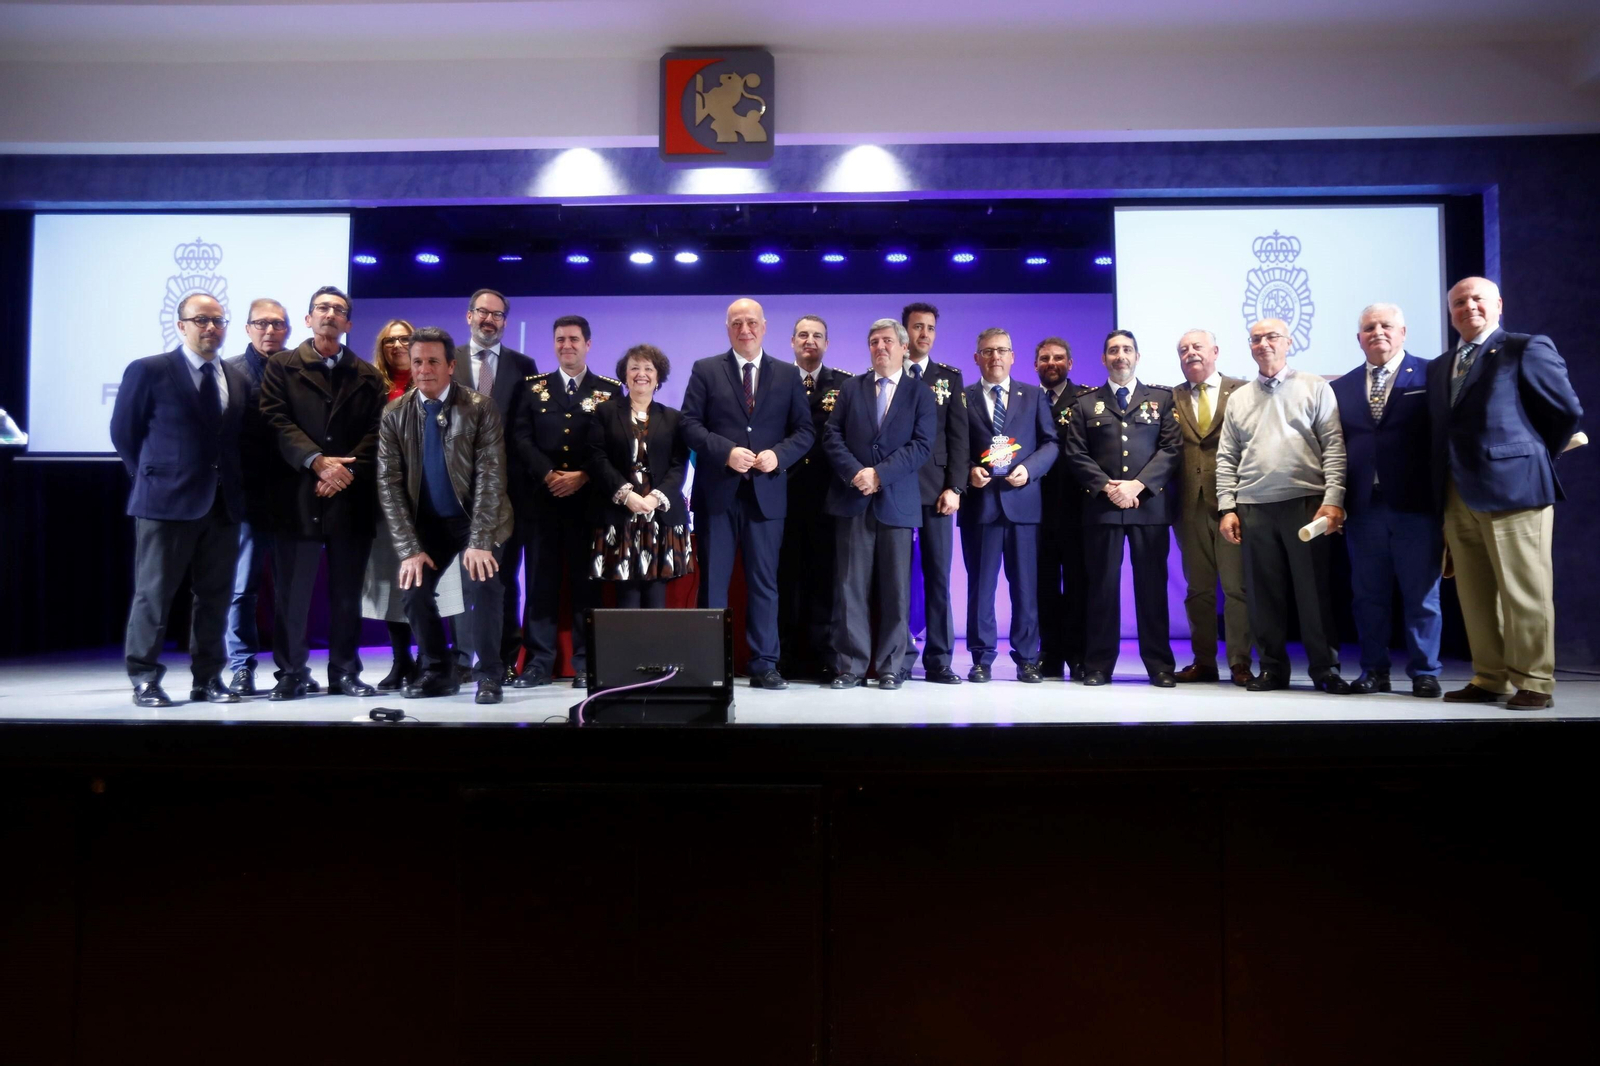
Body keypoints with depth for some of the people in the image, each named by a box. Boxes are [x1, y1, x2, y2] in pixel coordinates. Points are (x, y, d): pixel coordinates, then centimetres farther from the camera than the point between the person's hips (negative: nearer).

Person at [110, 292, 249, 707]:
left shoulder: (239, 379, 12)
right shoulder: (148, 371, -2)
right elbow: (124, 433, 2)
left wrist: (232, 483, 6)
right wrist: (152, 478, 3)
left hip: (223, 504, 5)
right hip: (166, 502, -4)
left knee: (215, 596, 8)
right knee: (153, 594, 1)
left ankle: (208, 678, 17)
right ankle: (145, 680, 10)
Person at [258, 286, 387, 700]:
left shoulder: (367, 375, 14)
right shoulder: (282, 366, 8)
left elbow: (376, 431, 4)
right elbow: (277, 421, -4)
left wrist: (348, 469, -12)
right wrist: (317, 461, -16)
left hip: (351, 495, 2)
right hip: (298, 493, -2)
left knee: (347, 591, 7)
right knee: (292, 591, 2)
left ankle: (345, 671, 15)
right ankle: (291, 672, 12)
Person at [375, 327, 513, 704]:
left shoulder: (480, 408, -13)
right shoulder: (394, 415, -4)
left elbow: (490, 477, -17)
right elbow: (389, 484, -6)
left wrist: (479, 541, -23)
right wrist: (409, 547, -13)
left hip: (477, 517, -3)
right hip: (428, 522, 3)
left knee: (482, 586, -20)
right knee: (413, 587, -6)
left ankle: (489, 674, -4)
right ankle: (437, 672, 13)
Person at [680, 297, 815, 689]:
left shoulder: (788, 374, 10)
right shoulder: (705, 370, 7)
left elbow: (804, 431, 6)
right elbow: (690, 424, -1)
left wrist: (778, 454, -12)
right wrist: (727, 451, -16)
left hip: (766, 492, 1)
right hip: (717, 492, -1)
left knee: (764, 582, 5)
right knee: (713, 581, 4)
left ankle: (764, 664, 12)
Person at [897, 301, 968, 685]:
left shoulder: (950, 377, 12)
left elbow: (958, 436, 5)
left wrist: (955, 487, -5)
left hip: (936, 489, 1)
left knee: (938, 576, 1)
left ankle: (938, 660, 6)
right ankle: (901, 658, 8)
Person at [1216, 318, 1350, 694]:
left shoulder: (1314, 388, 6)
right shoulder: (1238, 399, 15)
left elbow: (1334, 447, -1)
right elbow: (1226, 459, 12)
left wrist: (1333, 500, -11)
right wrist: (1227, 508, 3)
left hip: (1305, 502, -3)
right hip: (1253, 507, 3)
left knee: (1314, 589, -1)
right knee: (1264, 591, 5)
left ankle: (1325, 668, 9)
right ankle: (1273, 667, 14)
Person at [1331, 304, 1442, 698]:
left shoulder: (1429, 376, 1)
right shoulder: (1342, 387, 11)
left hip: (1415, 505, -3)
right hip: (1363, 507, 3)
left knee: (1422, 594, 5)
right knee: (1368, 595, 9)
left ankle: (1423, 673, 16)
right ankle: (1374, 671, 19)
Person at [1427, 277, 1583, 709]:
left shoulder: (1528, 349, -1)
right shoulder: (1438, 367, 17)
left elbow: (1568, 410, 0)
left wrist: (1536, 459, 8)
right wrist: (1443, 488, 7)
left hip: (1512, 490, -6)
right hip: (1458, 497, 6)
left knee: (1523, 592, -2)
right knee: (1475, 596, 10)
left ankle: (1534, 682, 7)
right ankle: (1489, 679, 18)